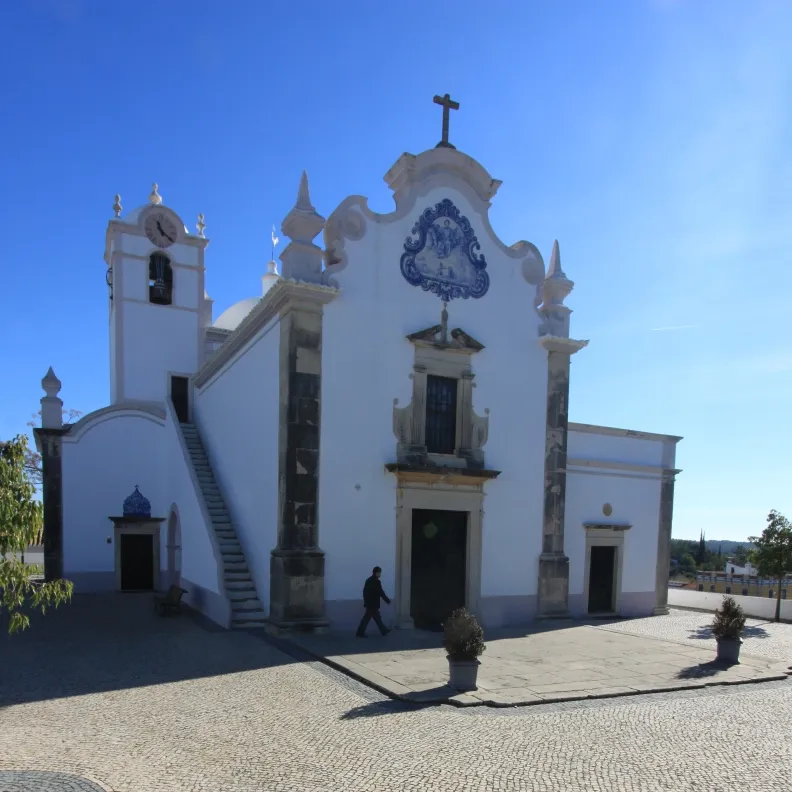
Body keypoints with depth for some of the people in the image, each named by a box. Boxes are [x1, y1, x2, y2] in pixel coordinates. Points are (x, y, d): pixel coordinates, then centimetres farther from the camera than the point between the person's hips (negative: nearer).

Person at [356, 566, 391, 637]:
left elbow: (365, 591, 15)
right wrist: (388, 601, -7)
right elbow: (381, 593, -16)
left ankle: (384, 631, 24)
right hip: (373, 603, -9)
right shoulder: (376, 581, -17)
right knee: (367, 618, -3)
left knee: (377, 617, 15)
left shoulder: (369, 580, 9)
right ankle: (360, 633, 1)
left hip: (369, 602, 9)